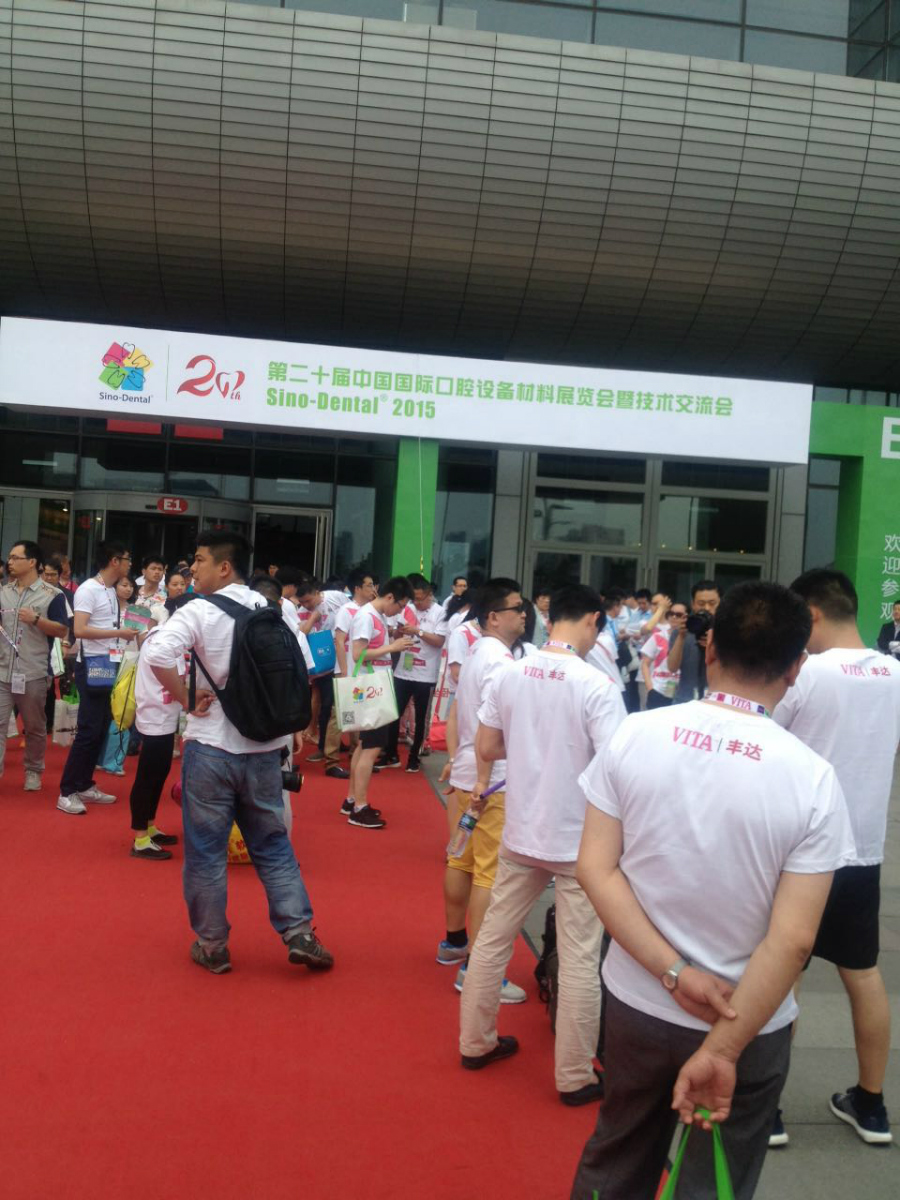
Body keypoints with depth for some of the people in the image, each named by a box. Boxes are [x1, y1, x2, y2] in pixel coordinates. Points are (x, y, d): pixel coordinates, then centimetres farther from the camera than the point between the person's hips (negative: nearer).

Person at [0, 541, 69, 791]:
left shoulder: (52, 595, -3)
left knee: (34, 727, 9)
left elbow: (62, 631, -6)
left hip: (33, 673, -3)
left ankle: (33, 771, 24)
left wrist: (36, 619, -19)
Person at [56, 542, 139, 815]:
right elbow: (80, 630, -22)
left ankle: (84, 786, 21)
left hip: (109, 666, 9)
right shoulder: (88, 589, -14)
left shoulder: (112, 591, 12)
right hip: (92, 666, -9)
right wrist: (120, 633, -18)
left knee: (101, 729, 12)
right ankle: (67, 792, -1)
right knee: (88, 730, -8)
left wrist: (130, 634, 3)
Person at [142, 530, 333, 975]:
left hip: (211, 748, -4)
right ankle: (299, 935, 14)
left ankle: (211, 945, 19)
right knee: (273, 845, 16)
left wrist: (186, 699, -13)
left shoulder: (199, 611, -11)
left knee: (205, 851, 10)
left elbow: (157, 654, -26)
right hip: (263, 748, 5)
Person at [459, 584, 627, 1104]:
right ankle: (576, 1077, 17)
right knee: (580, 960, 6)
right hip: (581, 841, -5)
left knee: (494, 937, 18)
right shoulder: (597, 686, -18)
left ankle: (476, 1042, 32)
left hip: (522, 833, 5)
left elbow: (487, 747, 5)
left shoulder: (511, 675, -2)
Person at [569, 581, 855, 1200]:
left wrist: (673, 973, -13)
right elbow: (792, 942, -20)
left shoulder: (633, 736, -12)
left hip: (636, 1002, 2)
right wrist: (724, 1047, -15)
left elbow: (595, 869, -12)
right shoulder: (813, 778, -17)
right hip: (751, 1024, -2)